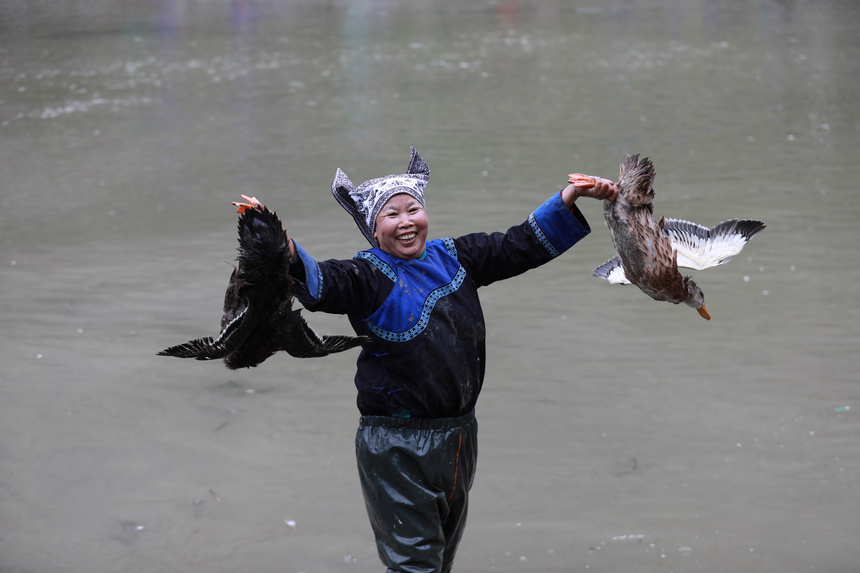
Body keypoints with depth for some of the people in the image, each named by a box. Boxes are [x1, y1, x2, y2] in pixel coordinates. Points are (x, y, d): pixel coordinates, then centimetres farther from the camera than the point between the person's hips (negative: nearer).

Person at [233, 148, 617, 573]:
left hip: (459, 437, 6)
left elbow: (524, 244, 14)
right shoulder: (368, 275, -8)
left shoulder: (453, 258, 8)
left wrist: (569, 199, 5)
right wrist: (283, 249, -47)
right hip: (396, 446, -6)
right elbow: (320, 284, -28)